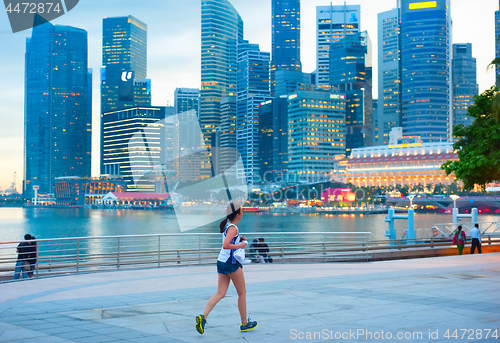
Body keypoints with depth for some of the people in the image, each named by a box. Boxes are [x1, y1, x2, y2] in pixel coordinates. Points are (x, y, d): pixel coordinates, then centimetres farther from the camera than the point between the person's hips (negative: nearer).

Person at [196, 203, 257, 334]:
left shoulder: (227, 226, 13)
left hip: (221, 262, 9)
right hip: (232, 264, -9)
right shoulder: (233, 228, -16)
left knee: (220, 294, 5)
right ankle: (244, 323, 17)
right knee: (242, 293, 7)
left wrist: (239, 239, 16)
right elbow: (226, 245, -28)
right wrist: (241, 245, -17)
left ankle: (203, 316, -11)